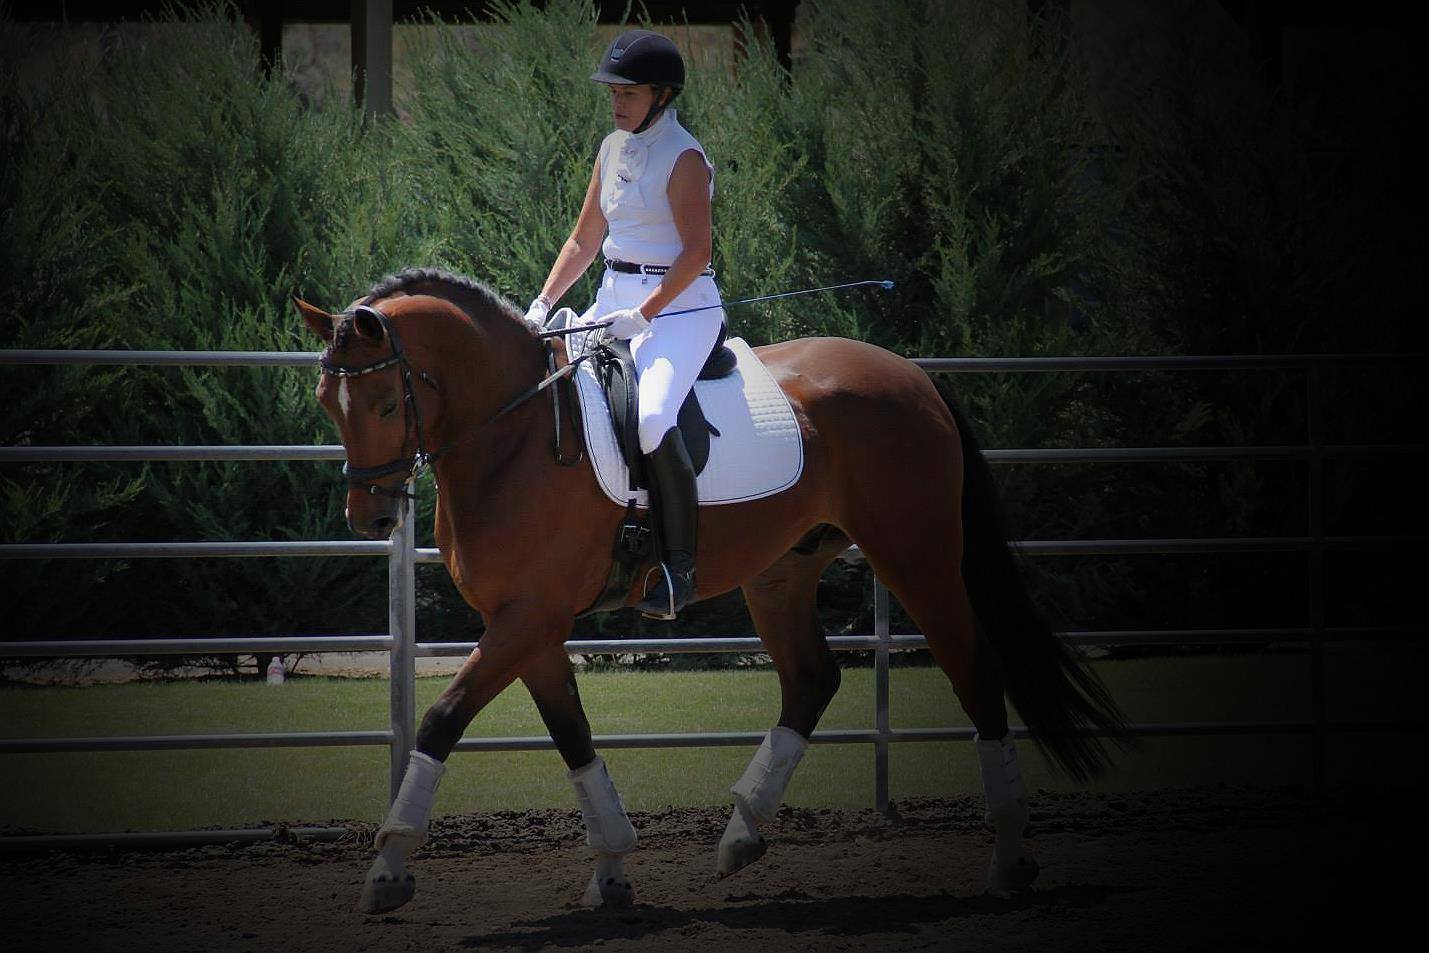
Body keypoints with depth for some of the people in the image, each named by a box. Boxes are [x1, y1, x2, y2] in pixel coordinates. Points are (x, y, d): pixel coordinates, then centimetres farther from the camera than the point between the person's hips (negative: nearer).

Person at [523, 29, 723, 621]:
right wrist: (543, 304, 7)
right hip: (616, 298, 9)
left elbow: (696, 251, -15)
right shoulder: (613, 150, 14)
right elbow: (584, 240, 18)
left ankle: (680, 567, -25)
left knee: (651, 420, -31)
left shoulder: (683, 159, -10)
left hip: (680, 304, -9)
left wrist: (643, 315, -21)